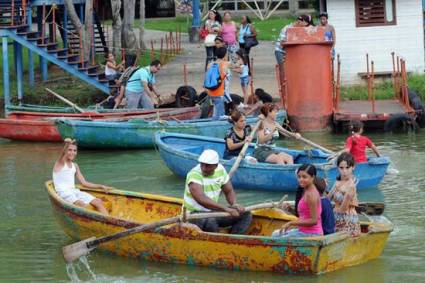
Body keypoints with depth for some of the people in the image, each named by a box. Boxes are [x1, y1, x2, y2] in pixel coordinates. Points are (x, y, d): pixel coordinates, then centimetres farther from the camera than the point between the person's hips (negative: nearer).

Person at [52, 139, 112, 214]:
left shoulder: (75, 166, 19)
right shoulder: (59, 163, 0)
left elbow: (84, 183, 19)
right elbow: (63, 154, -25)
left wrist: (101, 186, 12)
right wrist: (67, 144, -45)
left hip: (74, 191, 7)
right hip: (63, 193, -7)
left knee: (98, 202, -11)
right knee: (84, 205, -33)